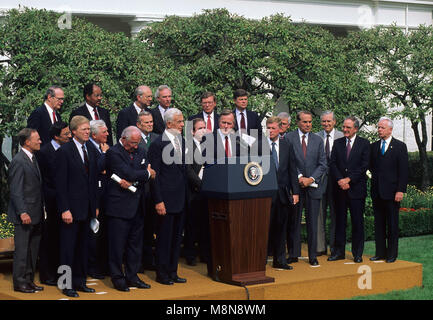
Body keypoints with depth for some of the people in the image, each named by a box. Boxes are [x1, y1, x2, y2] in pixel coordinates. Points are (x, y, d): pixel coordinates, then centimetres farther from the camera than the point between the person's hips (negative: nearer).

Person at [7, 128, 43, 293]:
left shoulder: (33, 158, 13)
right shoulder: (18, 161, -15)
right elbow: (15, 191, -18)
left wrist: (41, 209, 15)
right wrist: (22, 212, -22)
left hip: (35, 214, 9)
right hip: (24, 215, -9)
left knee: (33, 250, 14)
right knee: (22, 250, -1)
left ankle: (29, 280, 23)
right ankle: (19, 282, 7)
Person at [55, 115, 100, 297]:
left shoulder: (91, 150, 10)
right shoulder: (64, 151, -10)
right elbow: (60, 183, -12)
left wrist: (96, 205, 11)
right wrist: (64, 209, -17)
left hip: (87, 208, 6)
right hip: (71, 208, -6)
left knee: (83, 247, 12)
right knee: (68, 247, 0)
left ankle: (80, 282, 21)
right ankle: (67, 285, 8)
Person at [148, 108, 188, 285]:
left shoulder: (182, 141, 11)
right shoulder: (157, 145, -11)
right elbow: (154, 175, -12)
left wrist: (186, 196, 12)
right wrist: (158, 201, -16)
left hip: (181, 200, 7)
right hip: (166, 200, -7)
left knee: (177, 237, 13)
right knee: (164, 237, 1)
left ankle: (172, 272, 22)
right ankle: (162, 274, 11)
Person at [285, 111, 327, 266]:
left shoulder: (318, 140, 10)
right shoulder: (289, 138, 1)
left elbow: (323, 164, 6)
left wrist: (311, 179, -7)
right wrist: (299, 177, -12)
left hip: (313, 186, 2)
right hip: (295, 185, -2)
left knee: (312, 222, 4)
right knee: (294, 221, 3)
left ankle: (313, 256, 10)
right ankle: (293, 254, 11)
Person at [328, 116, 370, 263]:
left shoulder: (364, 144, 1)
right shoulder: (337, 143, 10)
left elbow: (364, 166, -7)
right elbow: (332, 164, 4)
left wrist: (348, 179, -13)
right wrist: (340, 180, -11)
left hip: (357, 188, -3)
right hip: (340, 189, 3)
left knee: (357, 222, 1)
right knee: (340, 221, 7)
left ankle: (357, 253, 9)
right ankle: (339, 251, 14)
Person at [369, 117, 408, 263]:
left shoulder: (400, 146, -2)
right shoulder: (373, 146, 11)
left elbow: (403, 170, -6)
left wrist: (400, 190, -12)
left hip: (391, 192, -4)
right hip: (377, 191, 4)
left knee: (392, 224, 2)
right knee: (378, 223, 8)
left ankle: (392, 254, 9)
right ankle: (380, 252, 15)